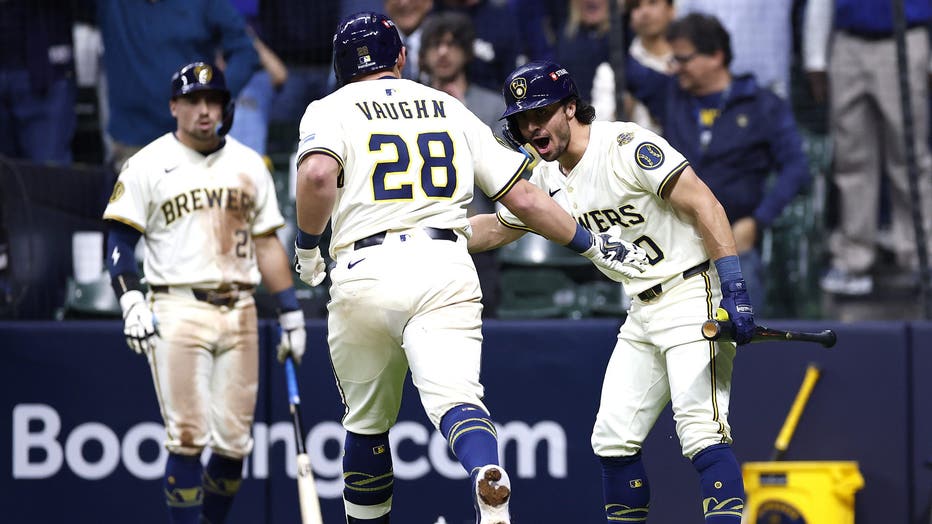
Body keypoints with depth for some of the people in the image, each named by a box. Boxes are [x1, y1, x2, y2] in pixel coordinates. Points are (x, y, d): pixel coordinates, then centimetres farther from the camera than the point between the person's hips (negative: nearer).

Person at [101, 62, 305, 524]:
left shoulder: (248, 165, 14)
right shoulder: (148, 165, 3)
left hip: (238, 312, 4)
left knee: (234, 442, 0)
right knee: (188, 438, -10)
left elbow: (266, 244, 17)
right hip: (177, 312, -4)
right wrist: (131, 301, -14)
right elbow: (119, 240, 0)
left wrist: (290, 312, 12)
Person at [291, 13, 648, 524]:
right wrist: (592, 244, 29)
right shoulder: (451, 110, 21)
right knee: (455, 396, -17)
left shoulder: (330, 110, 11)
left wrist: (307, 245, 2)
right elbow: (524, 197, 19)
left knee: (366, 423, 17)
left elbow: (317, 175, -13)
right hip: (447, 270, 1)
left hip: (365, 273, -1)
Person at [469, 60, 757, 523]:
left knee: (699, 432, -21)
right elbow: (496, 228, 26)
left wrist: (734, 290, -27)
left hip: (694, 296, -9)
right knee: (613, 438, 6)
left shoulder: (627, 146, -16)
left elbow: (703, 205, -20)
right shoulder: (548, 180, 9)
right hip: (642, 313, 9)